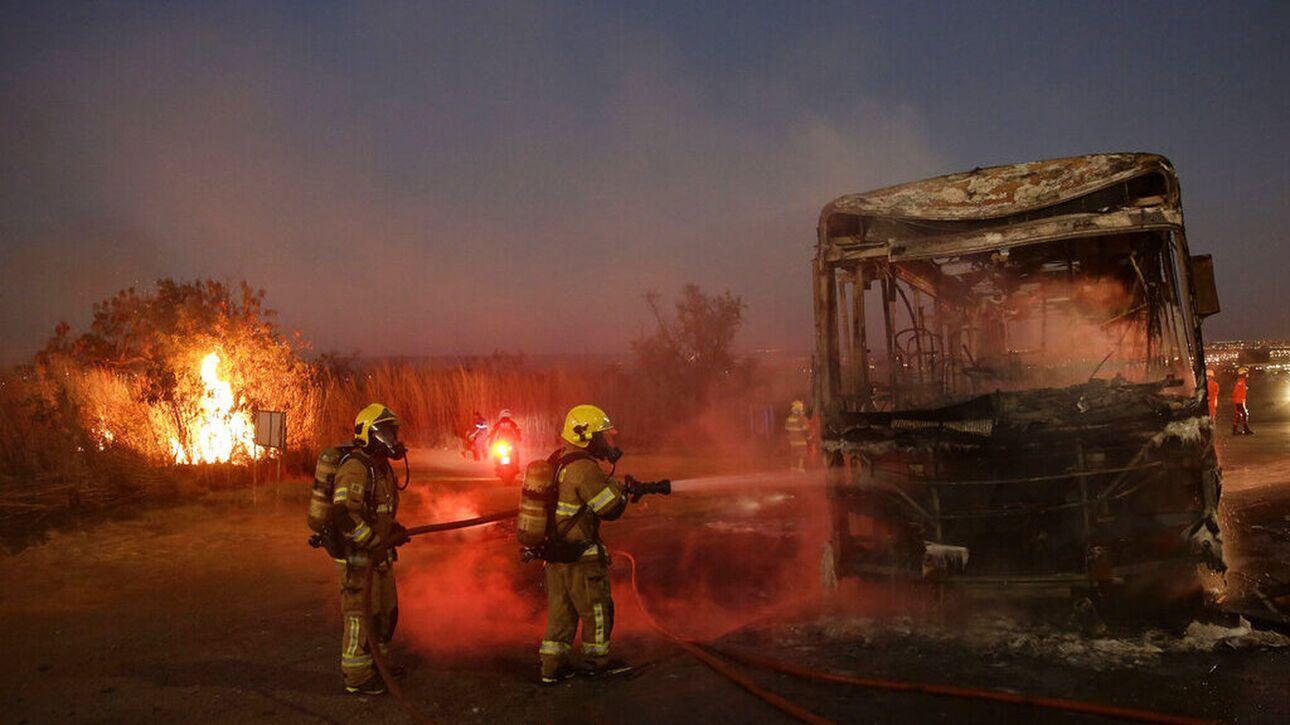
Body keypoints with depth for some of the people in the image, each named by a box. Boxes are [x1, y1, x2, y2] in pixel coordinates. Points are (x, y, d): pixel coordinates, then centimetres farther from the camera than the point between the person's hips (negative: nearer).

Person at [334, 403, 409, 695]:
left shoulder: (381, 466, 12)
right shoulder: (355, 468, -20)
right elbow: (345, 515, -29)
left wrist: (393, 530, 9)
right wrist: (377, 542, -24)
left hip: (378, 554, 10)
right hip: (358, 556, -10)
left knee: (386, 611, 19)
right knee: (361, 615, 0)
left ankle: (376, 664, 36)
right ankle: (357, 677, 13)